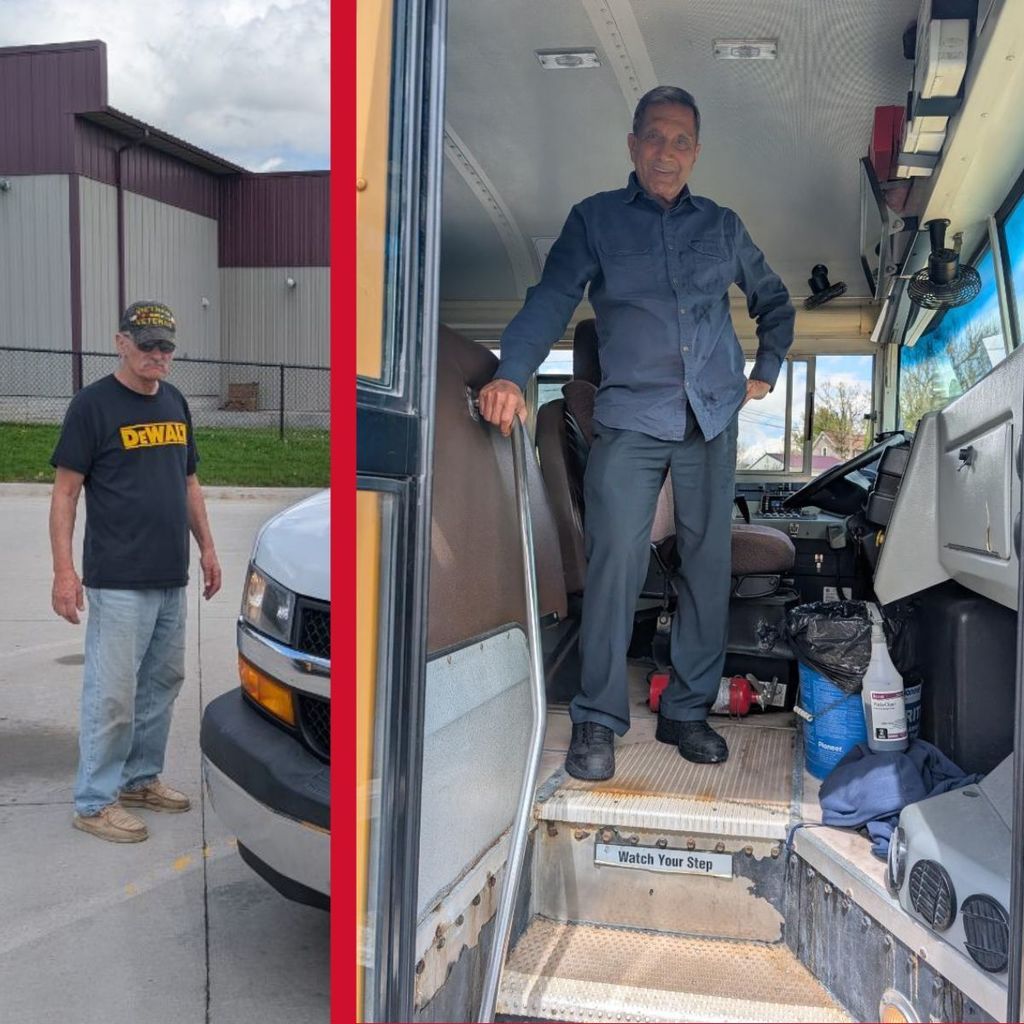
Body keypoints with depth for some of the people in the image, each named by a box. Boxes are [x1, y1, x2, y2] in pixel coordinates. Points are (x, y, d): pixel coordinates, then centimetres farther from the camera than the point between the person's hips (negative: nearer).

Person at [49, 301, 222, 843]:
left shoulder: (175, 402, 12)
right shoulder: (92, 404, -8)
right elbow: (65, 490, -10)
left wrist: (206, 546, 15)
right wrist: (64, 569, -16)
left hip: (172, 578, 7)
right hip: (118, 580, -7)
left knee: (163, 680, 15)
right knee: (112, 693, -2)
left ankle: (141, 777, 30)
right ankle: (94, 802, 11)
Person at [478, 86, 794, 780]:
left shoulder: (723, 225, 15)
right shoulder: (595, 220, 6)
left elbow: (775, 300, 29)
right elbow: (551, 299, -8)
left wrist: (766, 373, 18)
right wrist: (511, 374, -23)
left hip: (714, 416, 4)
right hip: (631, 416, -3)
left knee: (709, 561, 4)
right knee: (616, 559, -13)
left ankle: (689, 710, 16)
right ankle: (598, 719, -1)